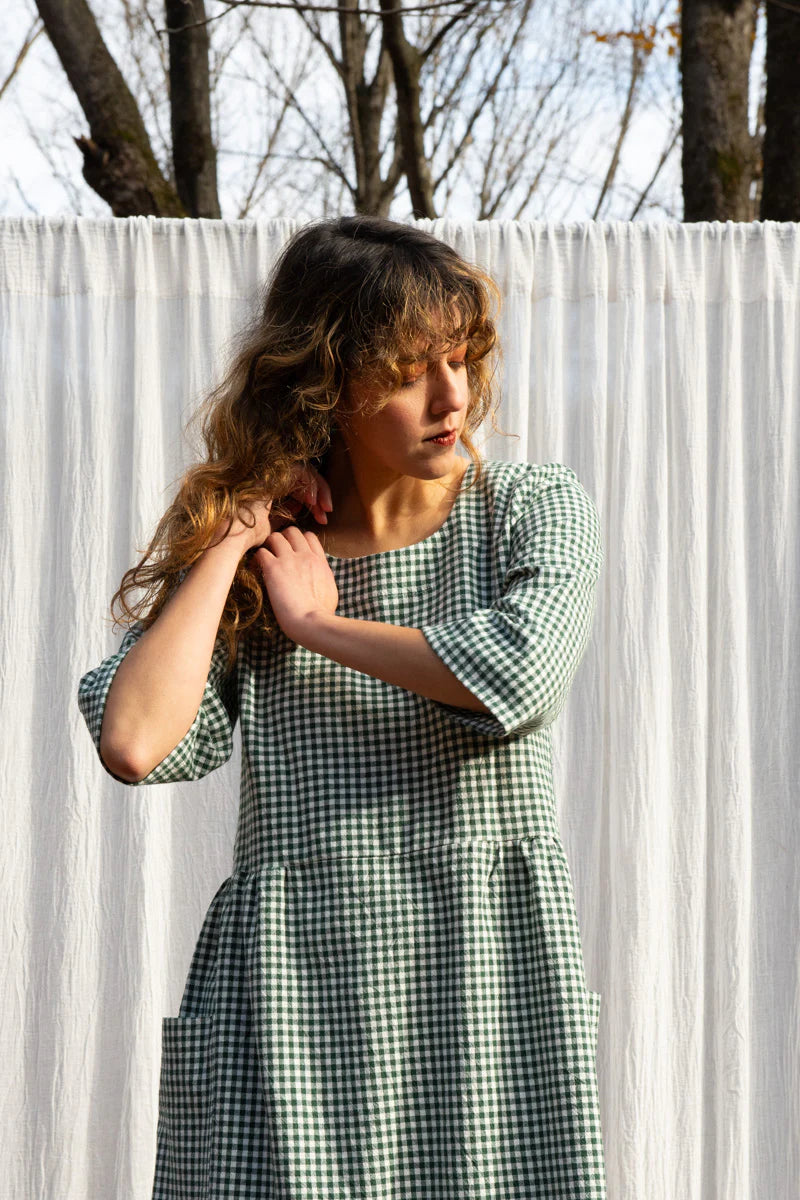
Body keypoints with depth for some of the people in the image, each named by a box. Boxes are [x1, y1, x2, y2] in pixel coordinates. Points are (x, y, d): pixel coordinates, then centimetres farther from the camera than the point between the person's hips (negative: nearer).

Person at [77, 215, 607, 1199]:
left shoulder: (536, 512, 5)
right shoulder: (241, 563, 7)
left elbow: (520, 670, -16)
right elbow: (134, 742, -9)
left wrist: (319, 624, -5)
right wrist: (228, 543, -2)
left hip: (489, 970, 0)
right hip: (293, 982, 1)